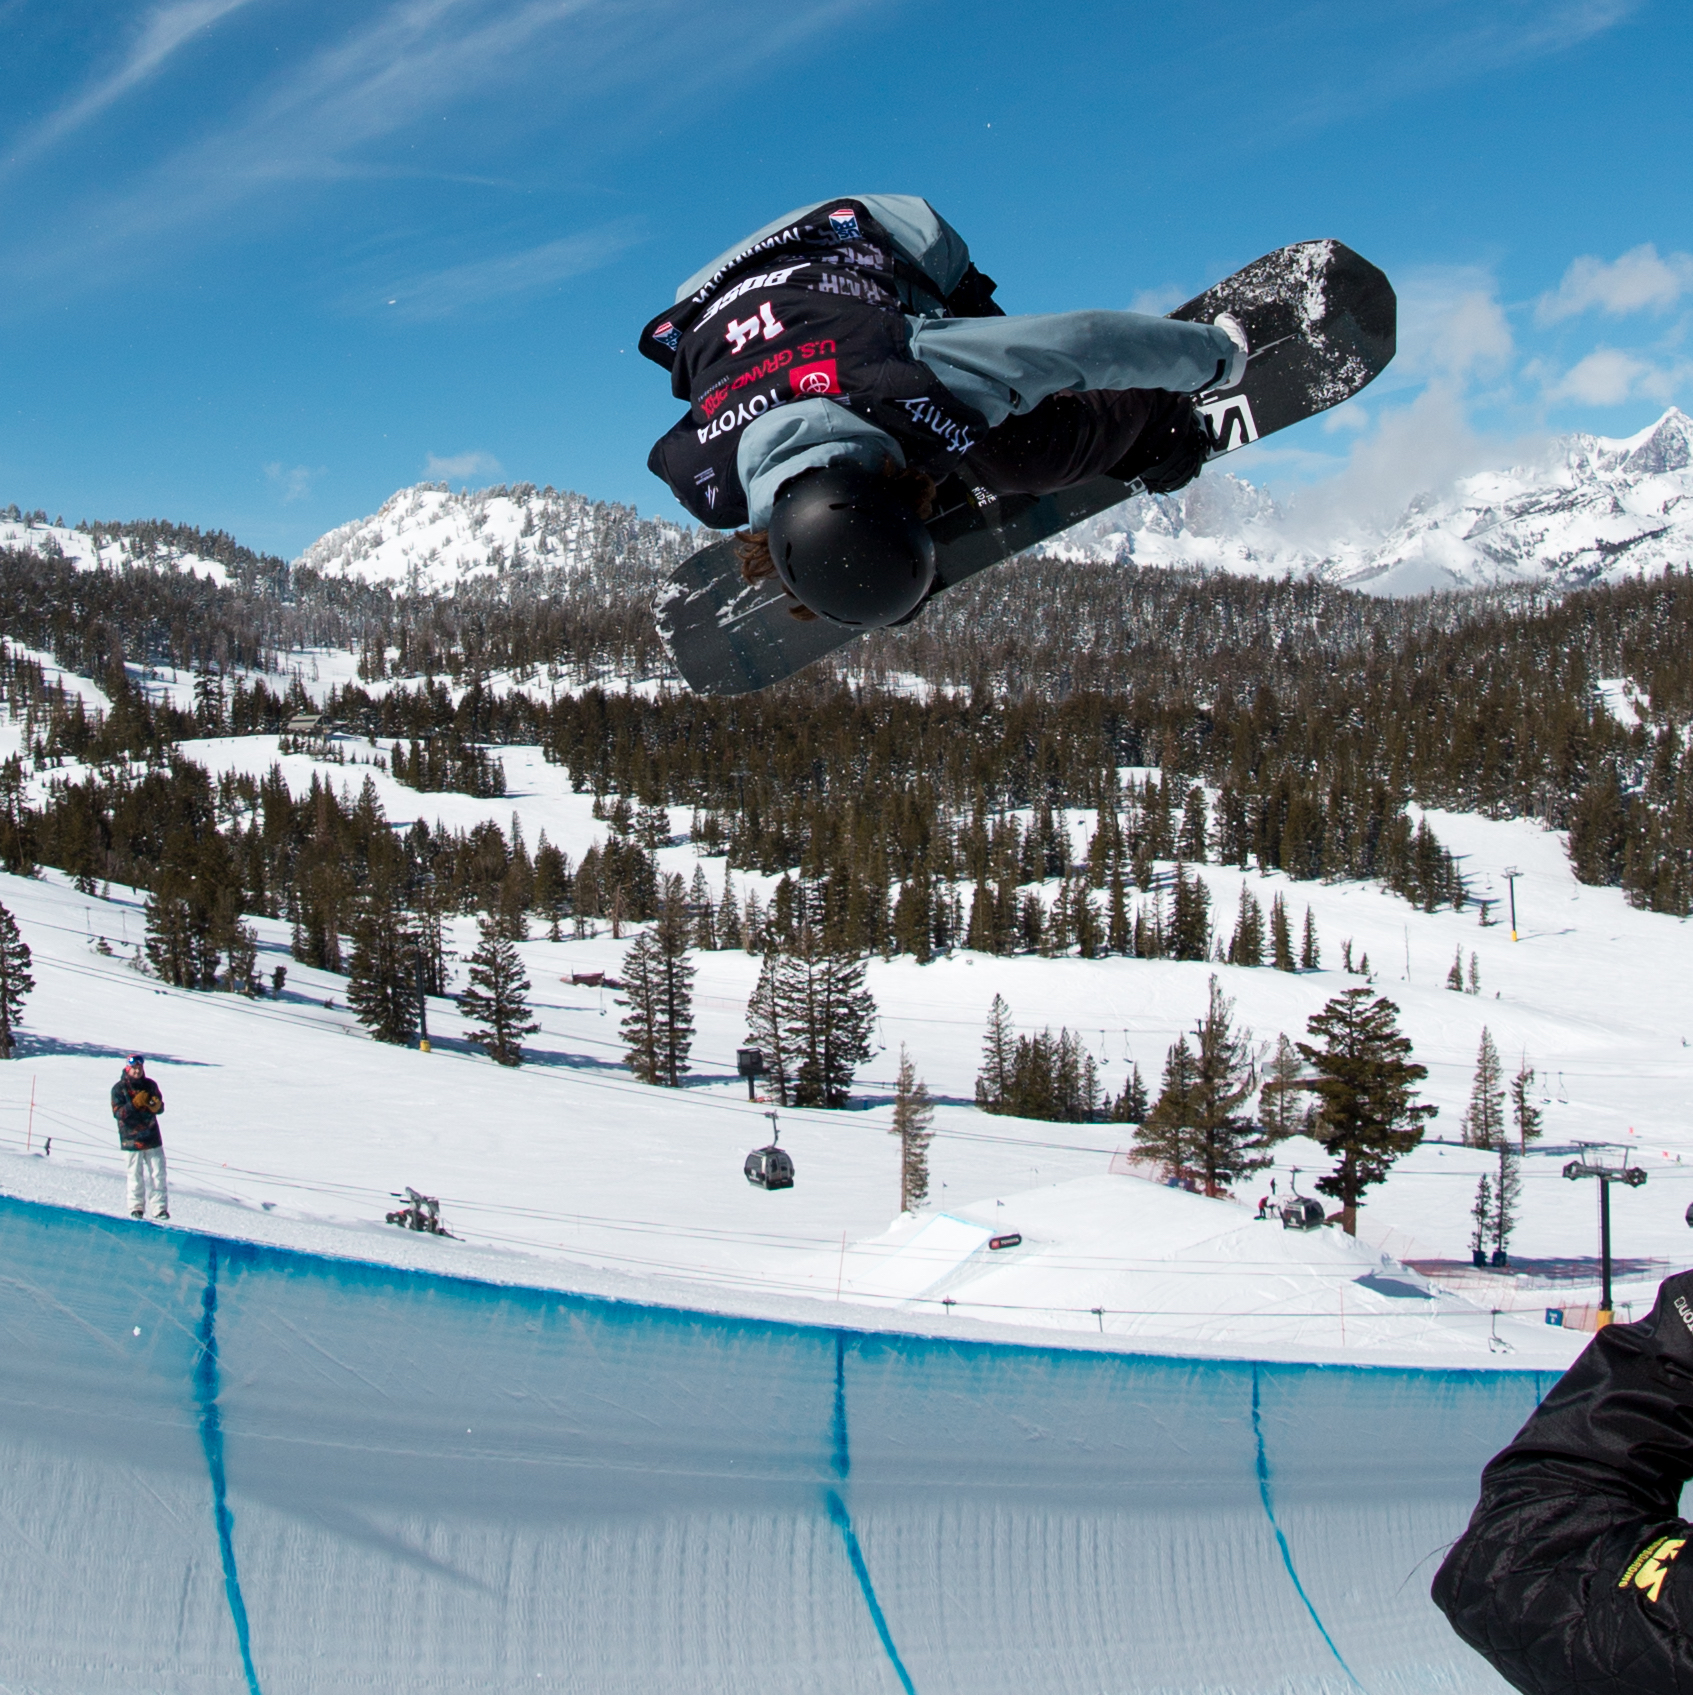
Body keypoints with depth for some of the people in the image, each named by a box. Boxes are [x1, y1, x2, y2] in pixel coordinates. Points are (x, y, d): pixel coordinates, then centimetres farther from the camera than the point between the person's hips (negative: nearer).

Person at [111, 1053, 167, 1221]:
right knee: (135, 1176, 2)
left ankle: (160, 1207, 7)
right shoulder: (119, 1088, -4)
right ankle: (136, 1207, 16)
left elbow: (161, 1108, 10)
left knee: (158, 1175, 1)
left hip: (152, 1136, 3)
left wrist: (156, 1105, -14)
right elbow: (117, 1113, -12)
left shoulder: (150, 1085, 5)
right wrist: (135, 1104, -25)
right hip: (131, 1139, -3)